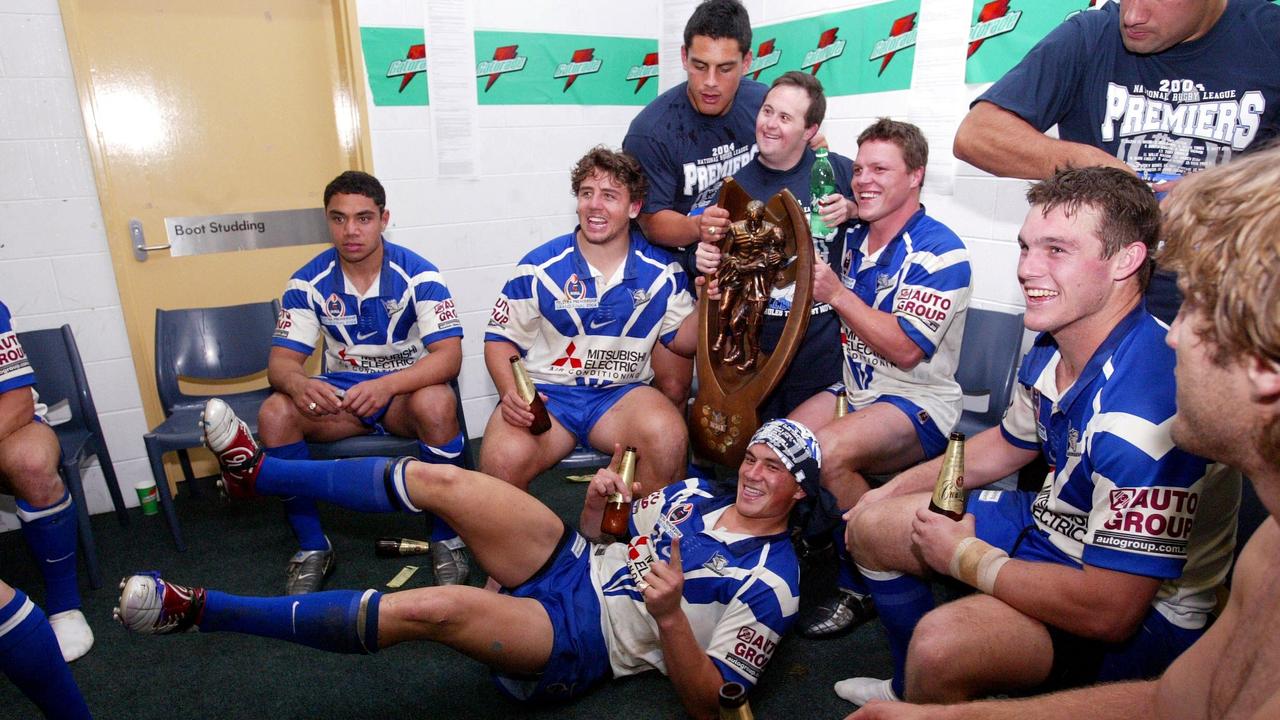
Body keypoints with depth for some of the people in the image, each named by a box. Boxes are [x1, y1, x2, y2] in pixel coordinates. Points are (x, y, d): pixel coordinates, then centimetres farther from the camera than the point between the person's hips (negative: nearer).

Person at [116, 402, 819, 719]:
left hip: (576, 644, -6)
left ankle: (200, 609, -14)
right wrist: (596, 501, -6)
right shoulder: (695, 492, 10)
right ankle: (255, 470, 4)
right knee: (440, 479, -13)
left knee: (434, 607, -29)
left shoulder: (768, 582, -8)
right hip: (568, 565, 6)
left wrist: (669, 616, -31)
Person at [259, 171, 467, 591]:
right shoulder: (309, 282, -4)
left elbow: (449, 355, -22)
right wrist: (299, 384, -34)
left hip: (406, 389, -3)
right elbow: (281, 360, -7)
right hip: (338, 393, 3)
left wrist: (387, 385, -41)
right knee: (275, 414, -25)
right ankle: (312, 547, -6)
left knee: (436, 403, -37)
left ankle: (446, 538, -15)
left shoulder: (418, 275, -13)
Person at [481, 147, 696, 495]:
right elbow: (500, 338, 4)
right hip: (545, 394, -1)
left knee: (669, 435, -31)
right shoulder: (539, 267, -1)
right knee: (504, 459, -31)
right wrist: (511, 394, -14)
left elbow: (682, 341, 10)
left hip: (621, 393, 2)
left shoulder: (662, 270, 4)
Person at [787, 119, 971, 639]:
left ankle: (861, 590, -9)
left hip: (918, 402, -7)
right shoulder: (853, 237, 8)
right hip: (855, 390, 7)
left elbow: (905, 349, -23)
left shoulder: (939, 252, -14)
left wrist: (836, 294, -24)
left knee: (827, 452, -32)